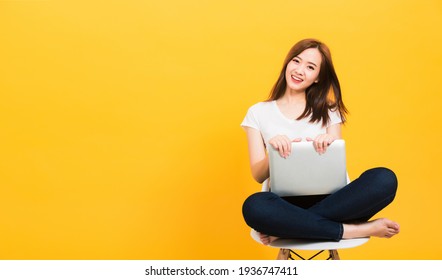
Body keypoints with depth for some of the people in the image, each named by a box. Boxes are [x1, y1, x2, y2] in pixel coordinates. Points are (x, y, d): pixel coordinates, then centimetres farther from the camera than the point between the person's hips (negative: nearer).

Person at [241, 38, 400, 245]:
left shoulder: (328, 111, 16)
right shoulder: (258, 113, 11)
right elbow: (258, 175, 3)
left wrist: (329, 143, -16)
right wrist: (274, 153, -19)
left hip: (328, 199, 3)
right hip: (284, 204, -2)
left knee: (384, 179, -27)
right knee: (254, 206, -38)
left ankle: (285, 228, -25)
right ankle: (352, 230, -24)